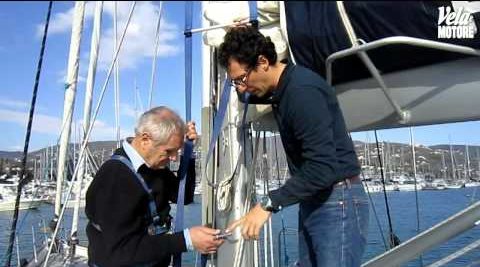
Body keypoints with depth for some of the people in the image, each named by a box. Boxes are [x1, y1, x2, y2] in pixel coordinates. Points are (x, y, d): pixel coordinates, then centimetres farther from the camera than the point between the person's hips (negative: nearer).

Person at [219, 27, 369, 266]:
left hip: (337, 201, -9)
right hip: (311, 200, 9)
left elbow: (323, 167, -28)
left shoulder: (303, 91, -22)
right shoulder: (279, 89, 8)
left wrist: (268, 204, -25)